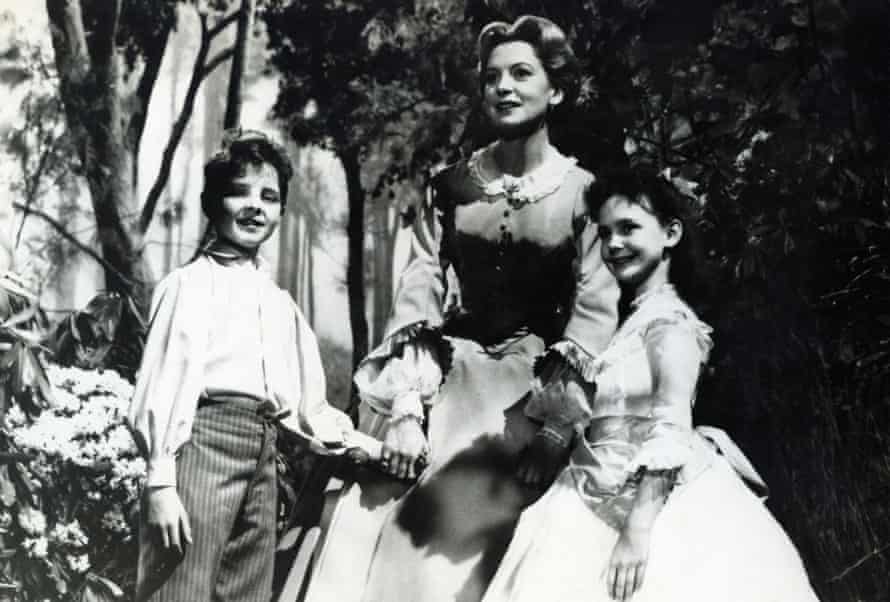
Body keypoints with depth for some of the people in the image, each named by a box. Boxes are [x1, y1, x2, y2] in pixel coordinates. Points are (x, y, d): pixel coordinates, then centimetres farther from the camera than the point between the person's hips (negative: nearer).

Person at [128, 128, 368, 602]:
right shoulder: (190, 284, -1)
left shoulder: (281, 303, 20)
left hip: (262, 457, 7)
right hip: (203, 443, -7)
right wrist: (161, 482, -14)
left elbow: (303, 401, 23)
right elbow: (161, 384, -8)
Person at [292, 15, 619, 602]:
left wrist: (556, 425, -15)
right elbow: (417, 296, -1)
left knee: (476, 547, 0)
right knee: (393, 533, -6)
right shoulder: (450, 188, 5)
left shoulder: (584, 193, -1)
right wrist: (404, 411, -11)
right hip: (440, 387, 2)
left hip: (530, 397, -2)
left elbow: (596, 312, -7)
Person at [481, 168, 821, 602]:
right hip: (600, 508, 7)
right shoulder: (626, 322, 14)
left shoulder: (669, 321, -10)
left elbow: (671, 431, -19)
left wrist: (637, 530, -25)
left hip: (659, 507, -7)